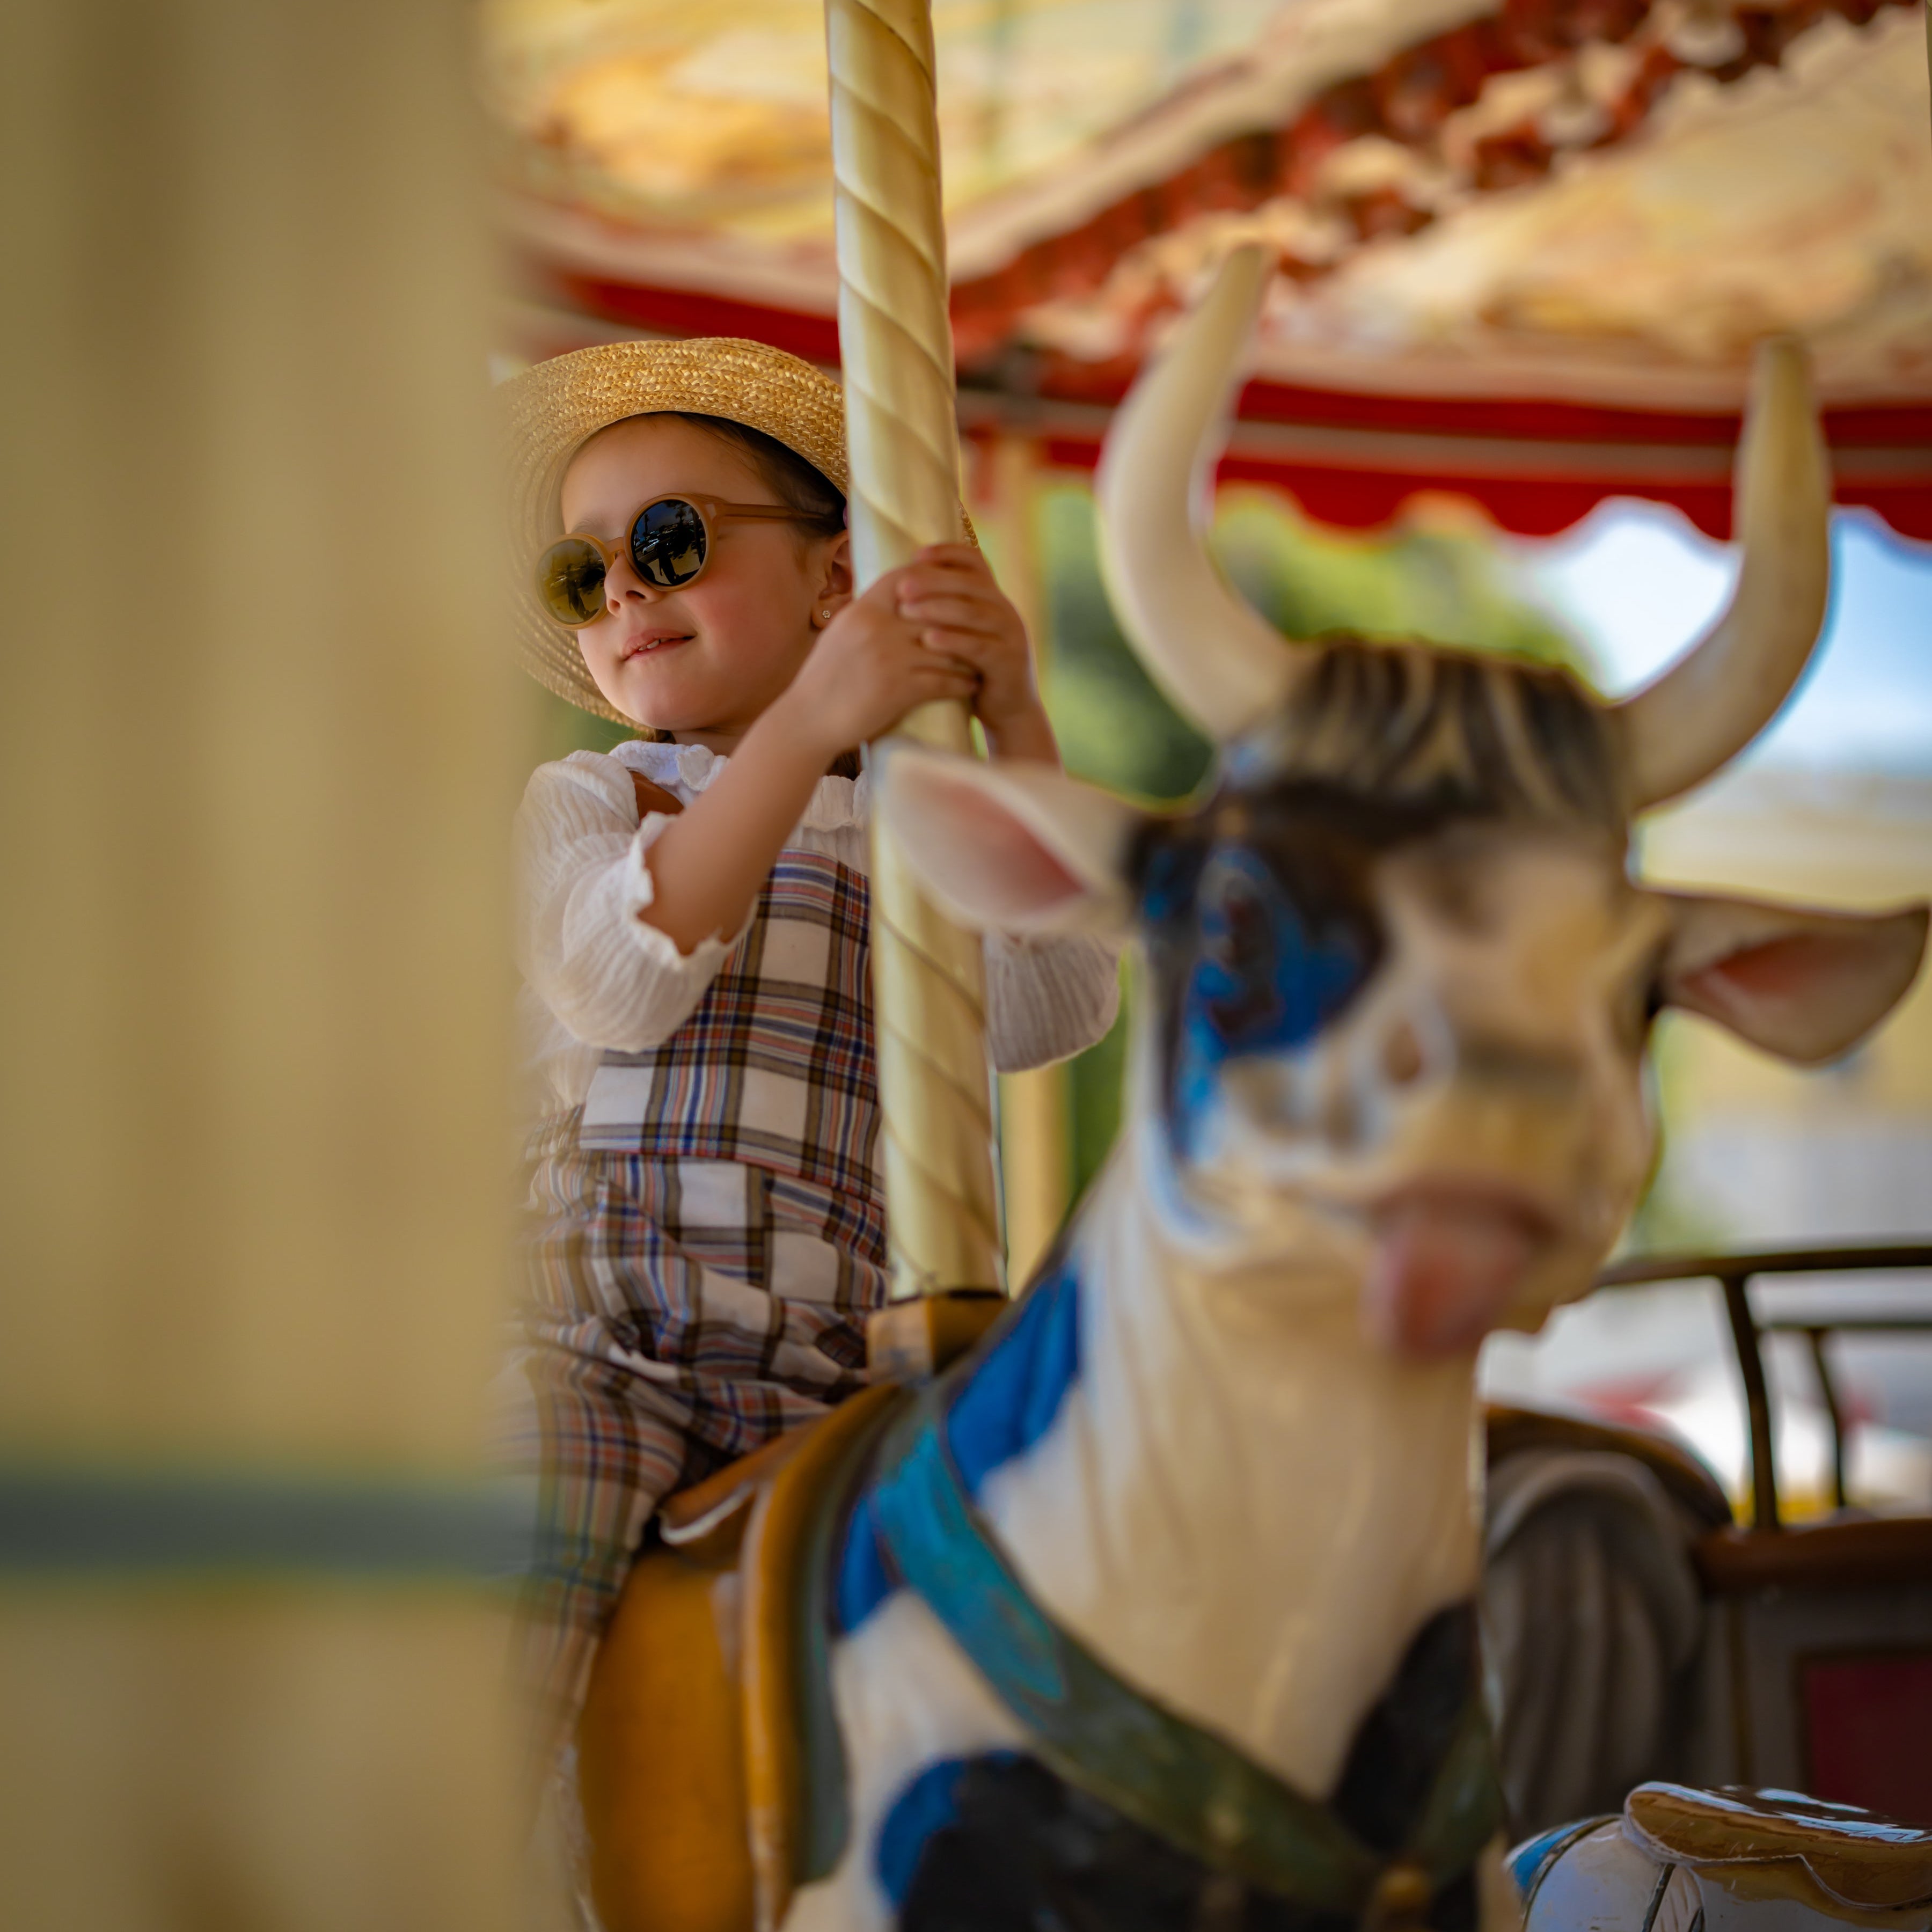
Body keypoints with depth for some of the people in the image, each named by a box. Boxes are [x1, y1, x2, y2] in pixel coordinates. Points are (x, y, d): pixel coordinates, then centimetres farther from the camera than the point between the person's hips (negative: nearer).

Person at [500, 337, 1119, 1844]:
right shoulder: (579, 805, 12)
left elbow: (1051, 1014, -5)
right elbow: (622, 979, -12)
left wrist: (1016, 725, -16)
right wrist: (814, 720, -21)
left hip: (826, 1385, 2)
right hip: (588, 1353, -1)